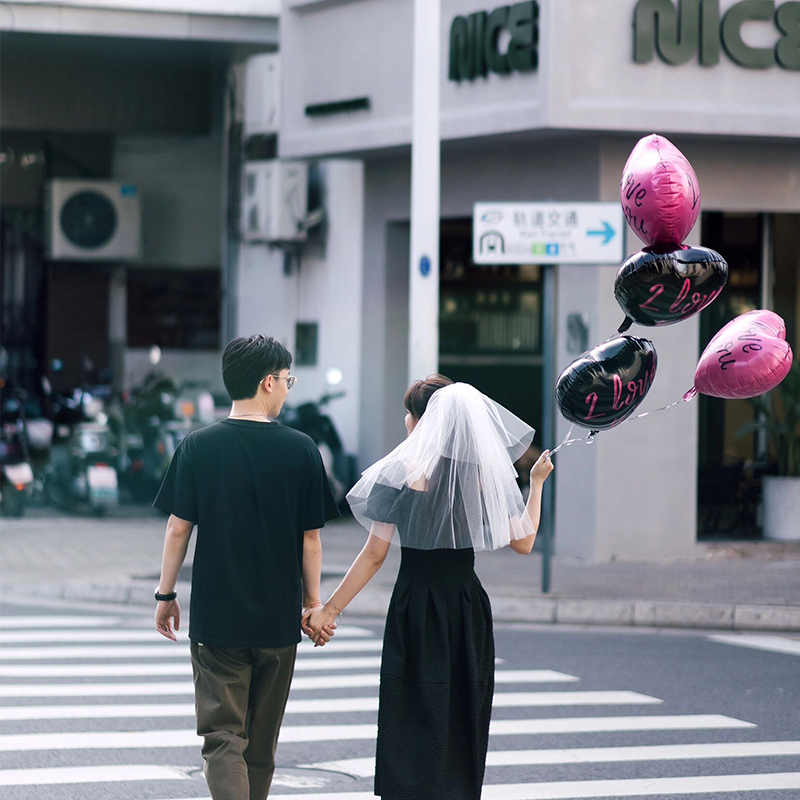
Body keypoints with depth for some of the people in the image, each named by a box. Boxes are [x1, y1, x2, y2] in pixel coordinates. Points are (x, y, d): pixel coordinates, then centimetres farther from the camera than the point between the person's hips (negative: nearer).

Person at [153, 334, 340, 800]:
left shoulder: (198, 447, -5)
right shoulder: (300, 449, -5)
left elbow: (178, 527, -3)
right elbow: (310, 534, 0)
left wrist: (166, 595, 9)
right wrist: (313, 601, 11)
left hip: (215, 616, -1)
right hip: (278, 617, 1)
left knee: (222, 735, -3)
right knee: (262, 739, 17)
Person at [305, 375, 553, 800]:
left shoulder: (401, 471, -9)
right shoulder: (488, 471, 0)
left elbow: (374, 554, -10)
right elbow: (523, 541, 6)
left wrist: (330, 609, -5)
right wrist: (536, 482, 20)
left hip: (416, 609, -3)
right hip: (468, 604, 3)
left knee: (414, 722, 0)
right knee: (463, 723, 13)